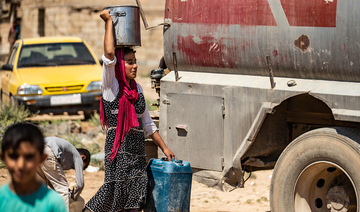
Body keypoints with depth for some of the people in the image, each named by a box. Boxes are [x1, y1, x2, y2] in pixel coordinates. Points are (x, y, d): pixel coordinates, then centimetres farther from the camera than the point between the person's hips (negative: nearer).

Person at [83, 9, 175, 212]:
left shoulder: (137, 89, 16)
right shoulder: (111, 85, -2)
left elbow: (148, 124, 21)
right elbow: (109, 54, -18)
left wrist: (164, 148, 17)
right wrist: (109, 21, -9)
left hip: (138, 150, 6)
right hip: (118, 147, -6)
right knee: (114, 188, -11)